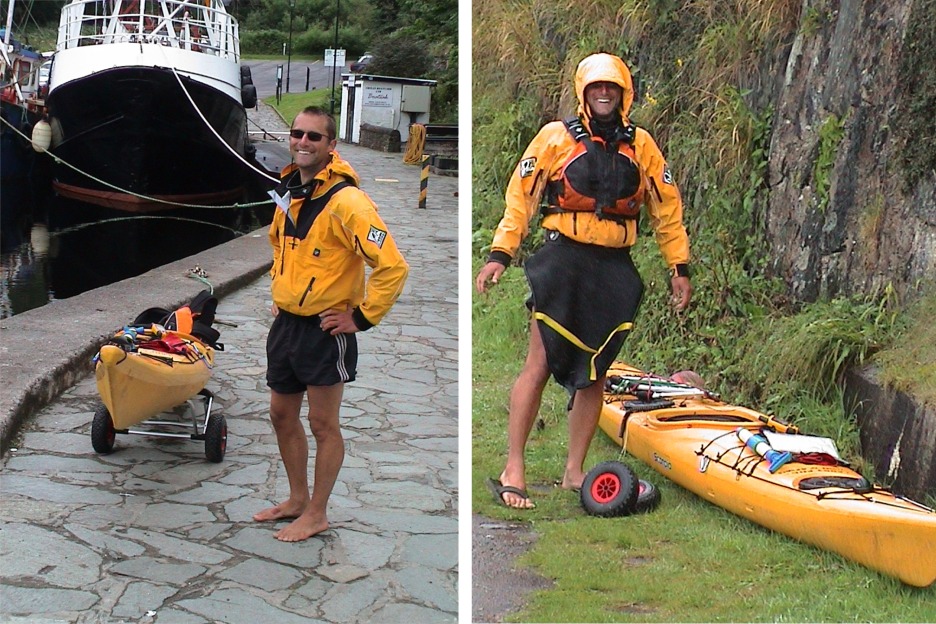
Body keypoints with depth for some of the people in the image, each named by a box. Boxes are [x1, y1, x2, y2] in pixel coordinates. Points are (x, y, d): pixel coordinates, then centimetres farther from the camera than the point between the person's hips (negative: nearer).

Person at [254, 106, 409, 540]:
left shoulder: (345, 201, -20)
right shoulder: (287, 191, 7)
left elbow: (392, 266, -24)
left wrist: (361, 318, -18)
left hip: (325, 330, -8)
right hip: (285, 323, 8)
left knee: (323, 425, 4)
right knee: (282, 417, 17)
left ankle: (316, 514, 17)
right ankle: (297, 499, 34)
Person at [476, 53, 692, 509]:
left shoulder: (641, 145, 11)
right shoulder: (556, 137, 2)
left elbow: (667, 207, 15)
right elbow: (521, 197, 0)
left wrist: (679, 267, 11)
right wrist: (500, 254, -8)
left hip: (615, 269, 4)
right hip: (562, 260, -3)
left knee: (594, 373, 6)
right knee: (540, 364, -6)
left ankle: (574, 472, 16)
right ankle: (512, 470, -1)